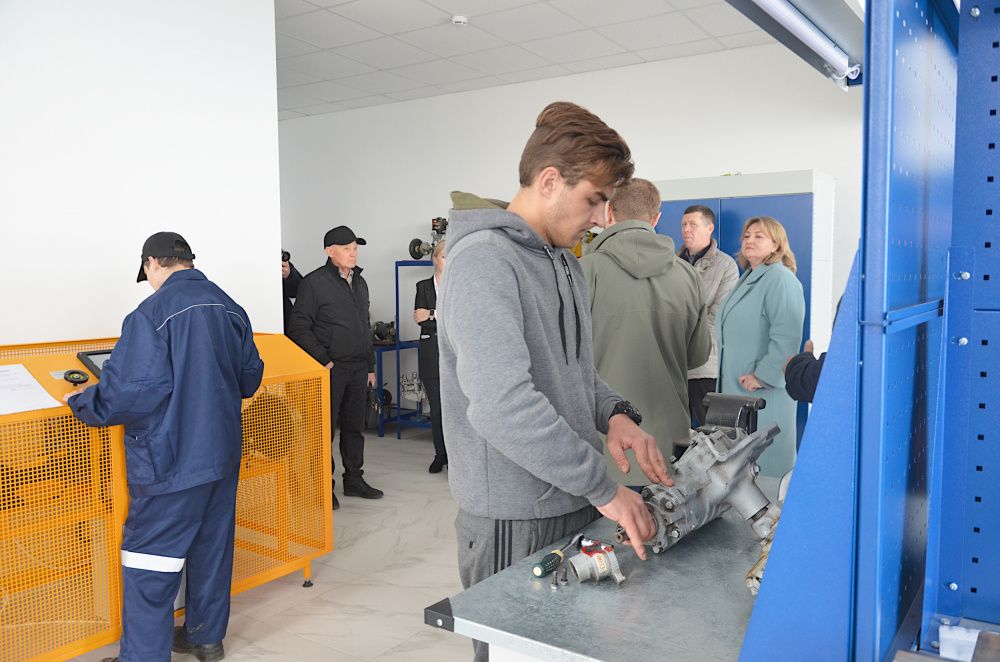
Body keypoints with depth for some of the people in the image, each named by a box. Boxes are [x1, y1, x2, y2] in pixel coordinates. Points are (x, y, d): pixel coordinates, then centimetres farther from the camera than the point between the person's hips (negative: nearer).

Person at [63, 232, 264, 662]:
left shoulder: (152, 313, -16)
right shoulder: (230, 308, 5)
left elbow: (131, 389, -22)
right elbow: (250, 377, 12)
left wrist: (82, 403, -4)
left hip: (171, 460, -7)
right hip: (224, 452, 8)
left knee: (149, 560, 4)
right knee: (212, 544, 18)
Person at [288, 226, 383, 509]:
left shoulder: (359, 282, 14)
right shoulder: (314, 282, -8)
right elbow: (299, 326, -11)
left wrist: (370, 366, 18)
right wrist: (322, 360, -15)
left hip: (358, 368, 7)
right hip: (331, 368, -6)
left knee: (354, 427, 13)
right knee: (326, 428, 1)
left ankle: (354, 479, 25)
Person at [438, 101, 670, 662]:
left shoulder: (567, 263, 12)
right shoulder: (484, 260, -19)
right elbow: (501, 404, -29)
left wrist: (613, 413, -2)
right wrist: (604, 488, -23)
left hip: (574, 506, 9)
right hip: (515, 520, -8)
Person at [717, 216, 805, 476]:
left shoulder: (780, 280, -13)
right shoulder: (748, 278, 17)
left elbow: (786, 338, -23)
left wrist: (762, 376, -21)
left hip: (765, 390, -9)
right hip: (737, 386, 9)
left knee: (765, 462, 0)